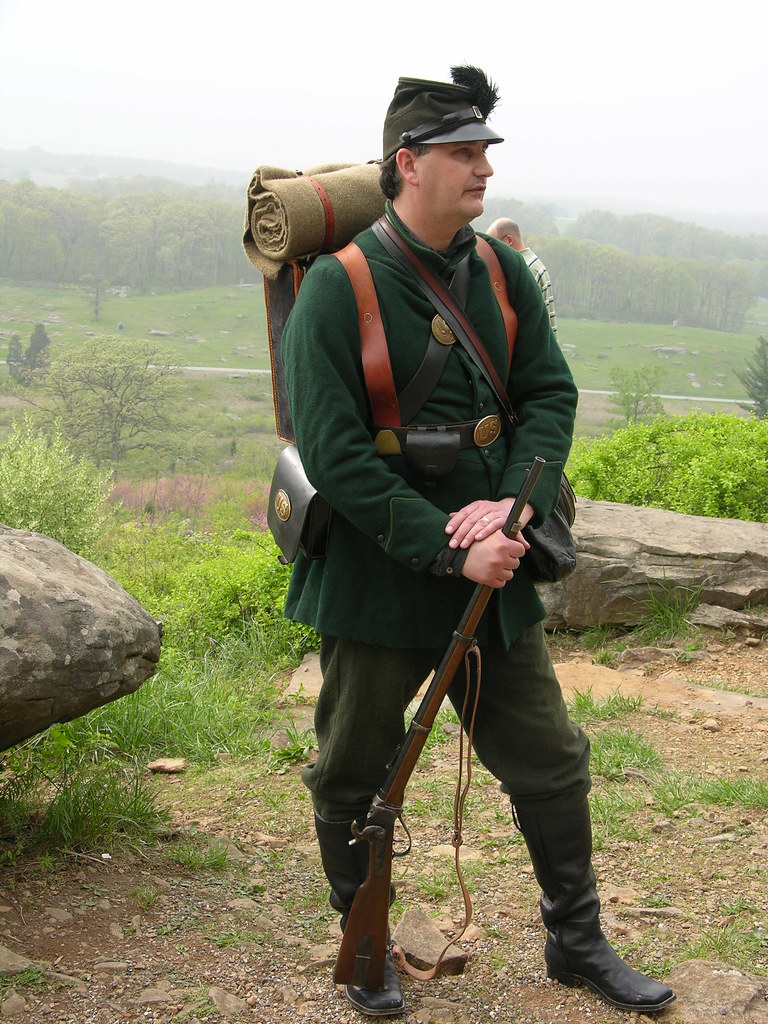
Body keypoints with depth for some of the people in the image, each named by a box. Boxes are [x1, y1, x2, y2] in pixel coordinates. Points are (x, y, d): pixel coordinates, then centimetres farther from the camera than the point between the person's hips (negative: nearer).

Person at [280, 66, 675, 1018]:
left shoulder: (503, 272, 3)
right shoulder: (338, 286, -14)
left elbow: (552, 395, 3)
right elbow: (332, 453, -19)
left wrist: (516, 503, -16)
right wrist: (450, 550, -22)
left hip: (494, 572, 5)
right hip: (375, 575, -4)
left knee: (552, 761, 13)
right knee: (354, 780, 11)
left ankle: (577, 940, 33)